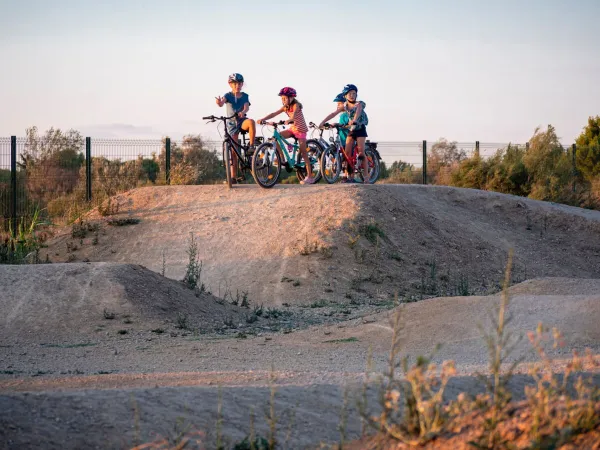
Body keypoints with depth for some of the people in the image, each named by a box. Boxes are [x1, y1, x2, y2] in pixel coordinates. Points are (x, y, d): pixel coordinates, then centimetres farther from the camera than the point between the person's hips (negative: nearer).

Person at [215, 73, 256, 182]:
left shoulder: (245, 96, 3)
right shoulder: (228, 95, -2)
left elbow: (246, 106, -14)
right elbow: (222, 102, -22)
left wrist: (243, 112, -38)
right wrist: (219, 102, -49)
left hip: (242, 121, 0)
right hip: (231, 123, 0)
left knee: (251, 122, -38)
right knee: (233, 151, -3)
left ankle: (251, 146, -25)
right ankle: (233, 177, 0)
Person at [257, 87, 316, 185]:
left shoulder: (296, 105, -18)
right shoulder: (285, 107, 0)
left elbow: (294, 114, -39)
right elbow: (274, 114, -10)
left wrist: (289, 120, -60)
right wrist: (263, 119, -24)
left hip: (301, 130, -6)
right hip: (292, 129, 6)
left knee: (303, 153, -8)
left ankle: (310, 176, -4)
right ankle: (282, 159, -8)